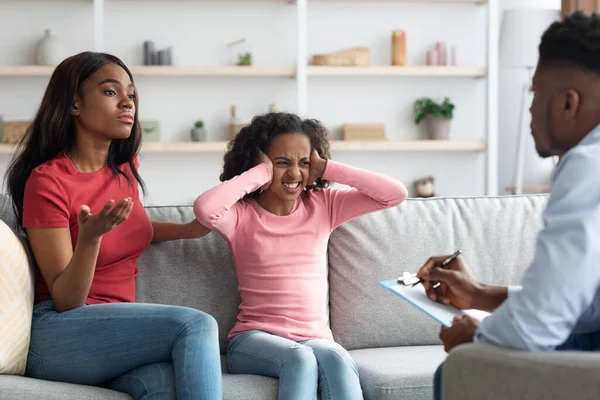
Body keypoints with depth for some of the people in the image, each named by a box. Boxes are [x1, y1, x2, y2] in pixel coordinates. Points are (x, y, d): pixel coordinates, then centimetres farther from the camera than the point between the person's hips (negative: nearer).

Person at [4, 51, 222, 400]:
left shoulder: (125, 168, 10)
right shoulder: (47, 181, -10)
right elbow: (66, 300, -13)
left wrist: (190, 229, 17)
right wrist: (90, 236, -30)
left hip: (117, 331, 5)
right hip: (58, 334, -5)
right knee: (196, 325, -28)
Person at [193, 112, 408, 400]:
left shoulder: (323, 206, 11)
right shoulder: (241, 214, 2)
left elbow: (395, 194, 3)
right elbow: (204, 208, -24)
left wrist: (326, 168, 0)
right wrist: (262, 173, -11)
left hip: (314, 339, 2)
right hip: (254, 338, -2)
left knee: (336, 360, -34)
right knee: (299, 359, -36)